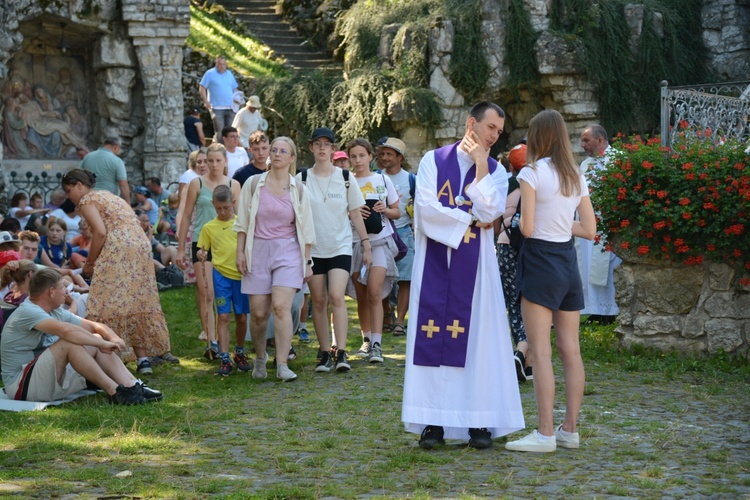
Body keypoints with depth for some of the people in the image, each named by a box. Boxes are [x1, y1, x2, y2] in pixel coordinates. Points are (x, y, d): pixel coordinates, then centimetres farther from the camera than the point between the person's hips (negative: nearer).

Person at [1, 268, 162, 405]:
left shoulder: (57, 313, 11)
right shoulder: (27, 313, -19)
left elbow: (95, 326, 12)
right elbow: (66, 330, -35)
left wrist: (114, 338, -10)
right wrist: (102, 344, -27)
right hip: (21, 385, -10)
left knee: (96, 341, 0)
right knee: (69, 343, -29)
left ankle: (132, 386, -14)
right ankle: (115, 392, -27)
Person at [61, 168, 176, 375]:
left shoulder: (87, 200, 2)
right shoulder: (108, 195, 29)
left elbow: (100, 232, -12)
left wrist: (89, 262, -2)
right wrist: (95, 261, 22)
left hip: (119, 251, -9)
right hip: (142, 247, 9)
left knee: (113, 304, -8)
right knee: (138, 302, 13)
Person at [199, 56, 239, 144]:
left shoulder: (229, 74, 16)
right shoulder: (210, 74, 0)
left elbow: (234, 89, 22)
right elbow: (202, 88, -1)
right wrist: (206, 102, -11)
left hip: (230, 107, 5)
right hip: (217, 108, -5)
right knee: (219, 131, -9)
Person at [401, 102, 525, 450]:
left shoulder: (496, 171, 8)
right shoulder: (434, 160, 4)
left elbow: (489, 212, -10)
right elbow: (425, 207, -9)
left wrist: (480, 166, -9)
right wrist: (470, 220, -7)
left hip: (474, 265, 1)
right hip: (435, 262, -1)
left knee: (477, 337, -2)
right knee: (433, 338, -3)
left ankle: (479, 421, 2)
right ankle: (434, 421, 1)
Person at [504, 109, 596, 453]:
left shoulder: (532, 173, -9)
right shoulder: (577, 176, 10)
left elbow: (527, 228, -14)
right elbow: (589, 230, 10)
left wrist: (516, 219, 7)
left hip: (540, 261, -7)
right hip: (568, 262, 7)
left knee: (540, 351, -6)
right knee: (570, 350, 8)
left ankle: (545, 434, -8)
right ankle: (569, 430, 13)